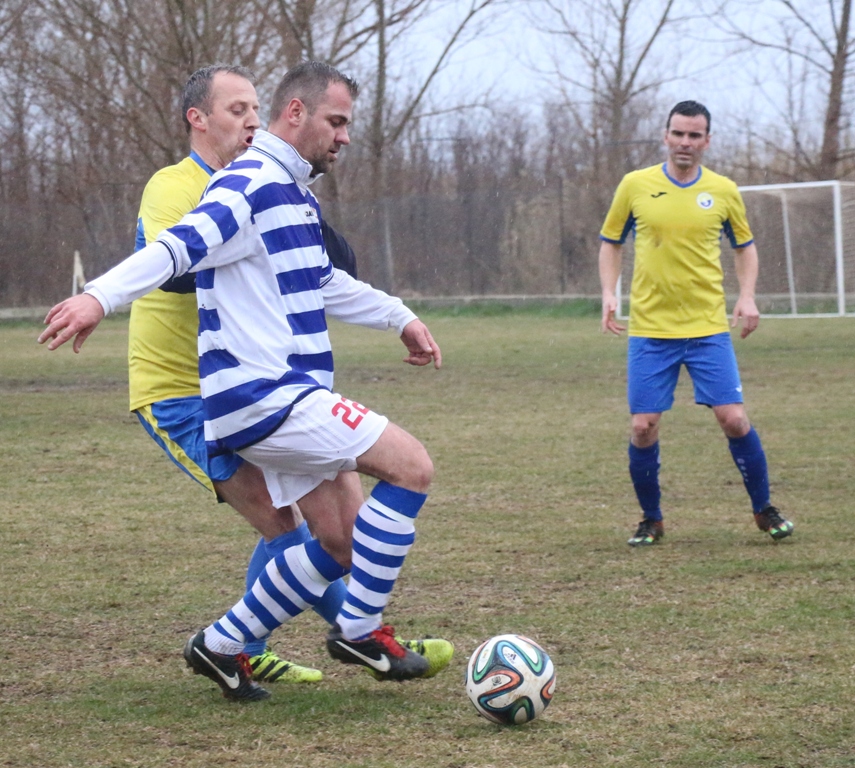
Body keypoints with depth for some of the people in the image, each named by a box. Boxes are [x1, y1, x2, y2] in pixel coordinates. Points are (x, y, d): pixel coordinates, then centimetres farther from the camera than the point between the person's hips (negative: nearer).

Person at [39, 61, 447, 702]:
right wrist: (102, 295, -42)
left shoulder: (295, 194, 20)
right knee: (411, 465, -14)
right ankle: (361, 629, -6)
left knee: (347, 542, 7)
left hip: (288, 398, 10)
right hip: (263, 392, -10)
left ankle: (224, 646, 15)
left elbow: (327, 284, 35)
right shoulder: (252, 185, -12)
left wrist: (401, 319, 41)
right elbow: (183, 245, -28)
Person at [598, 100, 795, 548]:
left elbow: (744, 245, 16)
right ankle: (651, 519, 16)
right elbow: (610, 242, 11)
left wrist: (747, 295, 1)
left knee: (734, 419, -7)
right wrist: (608, 293, -3)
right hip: (650, 329, 0)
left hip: (708, 328, 0)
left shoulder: (723, 191, 2)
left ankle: (764, 510, 12)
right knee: (643, 427, -3)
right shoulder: (635, 186, 0)